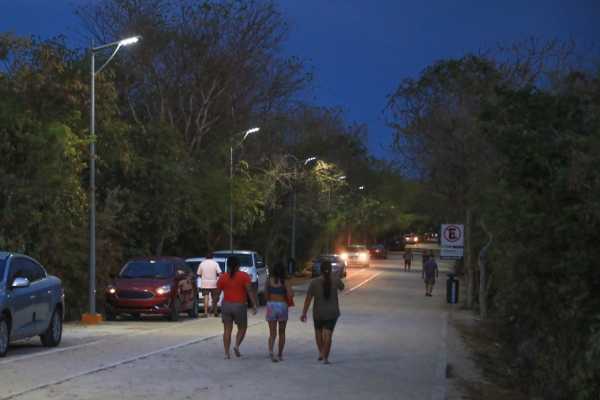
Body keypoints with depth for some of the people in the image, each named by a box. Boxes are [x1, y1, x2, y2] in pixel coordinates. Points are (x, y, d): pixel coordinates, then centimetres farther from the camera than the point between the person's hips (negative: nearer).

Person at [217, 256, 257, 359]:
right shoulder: (244, 276, -5)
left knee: (227, 330, 7)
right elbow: (250, 291, -12)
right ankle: (237, 345, -7)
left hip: (226, 305, 2)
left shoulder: (222, 277, 1)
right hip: (240, 306, -2)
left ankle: (227, 353, 1)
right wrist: (254, 305, -12)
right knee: (242, 328, 14)